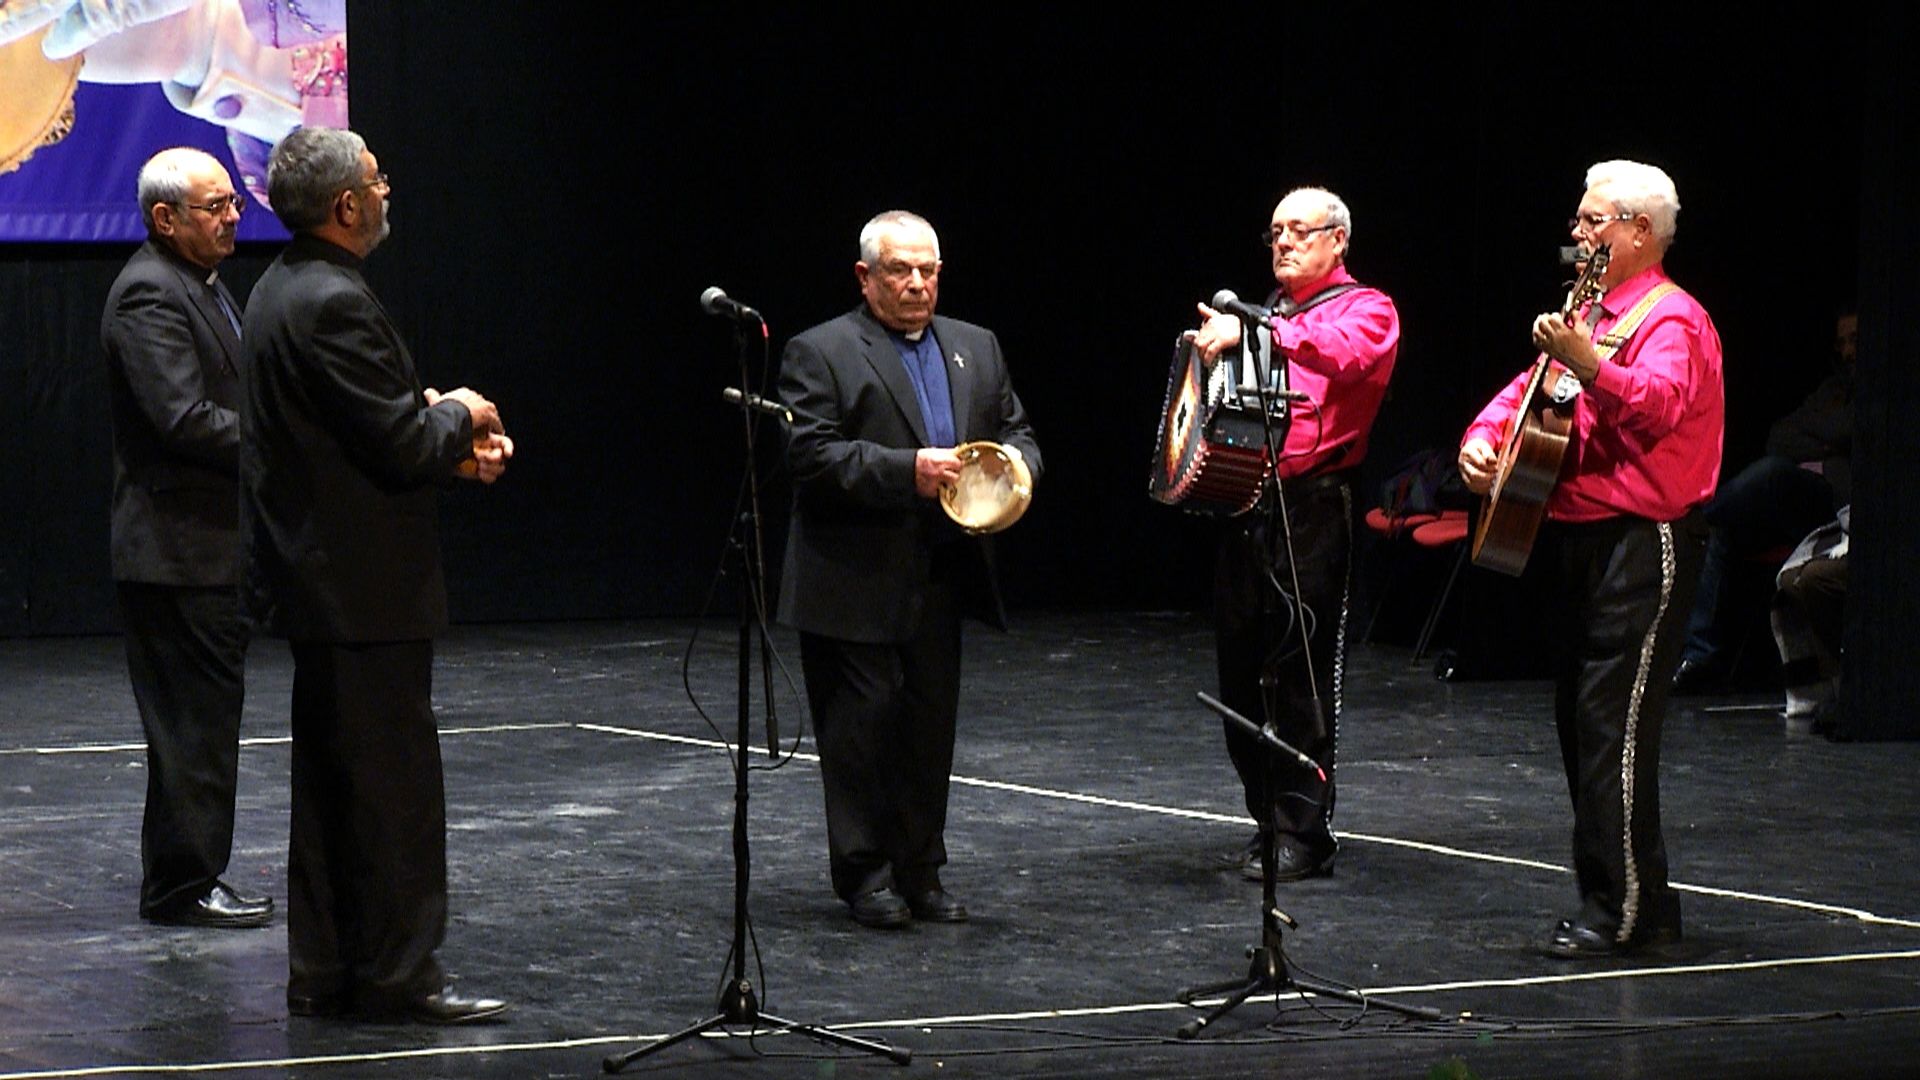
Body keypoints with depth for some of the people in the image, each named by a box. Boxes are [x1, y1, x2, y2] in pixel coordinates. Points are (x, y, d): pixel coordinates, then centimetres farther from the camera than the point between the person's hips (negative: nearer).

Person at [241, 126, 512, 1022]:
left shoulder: (283, 292, 12)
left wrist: (449, 442, 9)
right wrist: (458, 415, -2)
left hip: (317, 576, 10)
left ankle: (324, 972, 18)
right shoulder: (334, 305, -20)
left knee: (330, 782, 14)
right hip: (364, 587, -10)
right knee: (394, 785, -4)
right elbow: (402, 445, -21)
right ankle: (396, 976, 0)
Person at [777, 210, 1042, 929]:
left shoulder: (976, 349, 16)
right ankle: (864, 875, 5)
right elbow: (811, 453, -14)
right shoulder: (821, 354, -3)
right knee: (862, 726, -2)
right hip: (856, 583, -5)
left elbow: (1016, 434, 19)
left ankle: (920, 872, 16)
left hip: (940, 582, 6)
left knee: (931, 726, 8)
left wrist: (1013, 461, -6)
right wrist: (907, 470, -22)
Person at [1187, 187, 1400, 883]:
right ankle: (1269, 821, 16)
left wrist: (1250, 331, -31)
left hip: (1313, 508, -7)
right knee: (1242, 675, 7)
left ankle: (1303, 835, -4)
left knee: (1299, 675, -8)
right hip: (1247, 506, 7)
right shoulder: (1269, 315, 23)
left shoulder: (1366, 311, 1)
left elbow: (1344, 353, -23)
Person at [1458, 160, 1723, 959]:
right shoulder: (1590, 318, 19)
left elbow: (1659, 405, -29)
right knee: (1579, 723, 11)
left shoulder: (1671, 320, -10)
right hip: (1579, 537, 10)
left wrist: (1590, 366, -46)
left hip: (1642, 544, -10)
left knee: (1613, 727, -13)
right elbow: (1530, 389, 23)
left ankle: (1621, 910, -11)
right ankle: (1644, 901, 17)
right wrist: (1482, 436, 3)